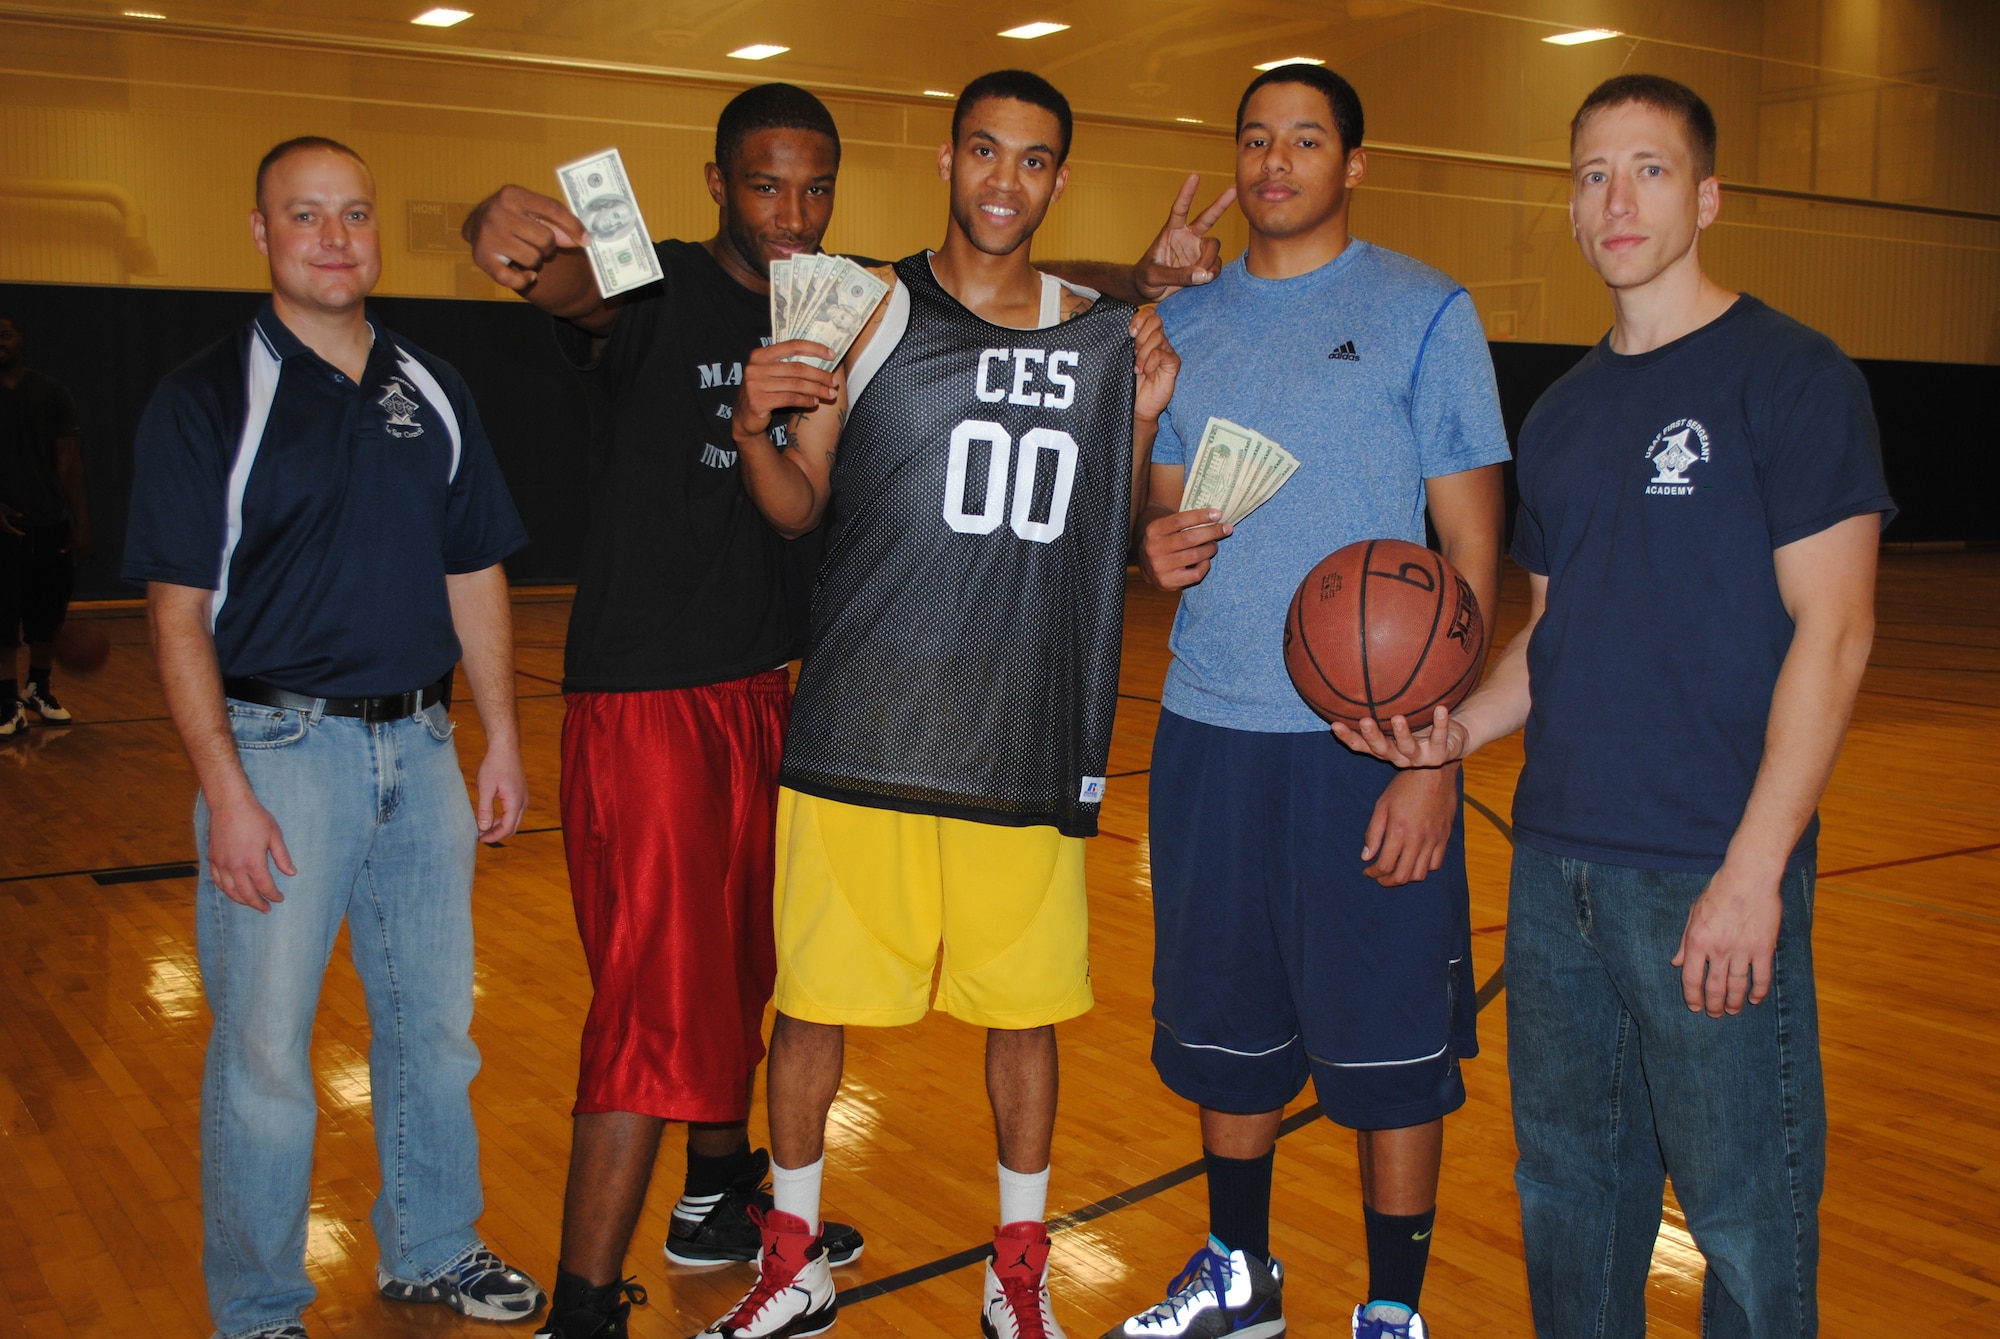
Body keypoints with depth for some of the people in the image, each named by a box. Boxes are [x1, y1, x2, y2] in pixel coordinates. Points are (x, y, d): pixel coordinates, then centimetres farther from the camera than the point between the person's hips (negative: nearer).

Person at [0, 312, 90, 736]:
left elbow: (70, 463, 3)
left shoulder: (52, 393, 4)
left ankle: (39, 690, 25)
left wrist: (81, 523, -2)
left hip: (51, 525, 2)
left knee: (48, 615, 9)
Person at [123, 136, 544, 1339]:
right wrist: (226, 791, -15)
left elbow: (476, 576, 13)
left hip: (421, 746, 5)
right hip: (281, 750, -4)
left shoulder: (432, 390, 9)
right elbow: (180, 614, -9)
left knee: (434, 1024, 14)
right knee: (264, 1048, 2)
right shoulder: (208, 400, -6)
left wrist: (504, 739, 8)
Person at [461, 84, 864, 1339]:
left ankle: (718, 1200, 39)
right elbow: (574, 283, -32)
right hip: (646, 696, -7)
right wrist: (510, 239, -55)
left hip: (773, 692, 7)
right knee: (658, 994, -8)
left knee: (743, 964, 19)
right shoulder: (663, 292, -9)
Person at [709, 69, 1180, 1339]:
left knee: (1026, 1006, 10)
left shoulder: (1094, 334, 7)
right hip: (860, 728, -2)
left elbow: (1108, 540, 11)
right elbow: (801, 507, 2)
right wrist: (753, 430, -16)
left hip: (1023, 734, 2)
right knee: (814, 996, 6)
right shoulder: (872, 311, 1)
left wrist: (1143, 421, -4)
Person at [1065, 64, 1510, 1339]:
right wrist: (1157, 544, -6)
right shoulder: (1186, 318, 11)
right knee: (1225, 1027, 13)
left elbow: (1472, 546, -5)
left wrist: (1435, 755, -13)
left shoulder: (1425, 311, -2)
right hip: (1208, 731, 4)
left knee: (1388, 1042, 3)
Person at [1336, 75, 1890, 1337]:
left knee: (1743, 1206, 4)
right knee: (1570, 1180, 16)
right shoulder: (1562, 412, 13)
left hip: (1711, 870, -6)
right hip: (1557, 858, 6)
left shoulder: (1790, 374, -6)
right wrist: (1459, 729, 0)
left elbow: (1833, 630, -11)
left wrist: (1755, 867, -17)